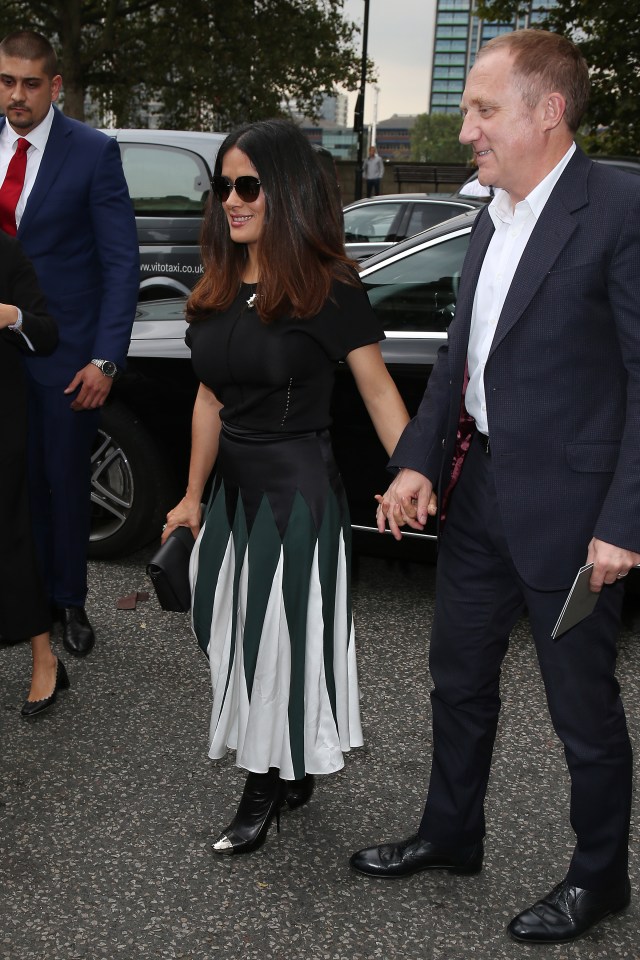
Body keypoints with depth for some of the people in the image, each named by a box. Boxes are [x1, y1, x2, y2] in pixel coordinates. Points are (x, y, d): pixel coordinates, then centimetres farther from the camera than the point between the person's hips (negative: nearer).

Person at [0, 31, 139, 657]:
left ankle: (68, 601, 26)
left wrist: (105, 359, -14)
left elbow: (121, 263, -9)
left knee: (65, 482, 9)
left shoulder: (93, 153, -7)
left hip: (65, 353, -3)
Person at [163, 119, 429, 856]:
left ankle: (267, 789, 27)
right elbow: (210, 398, 10)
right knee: (237, 632, 13)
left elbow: (378, 392, -13)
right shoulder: (218, 289, 6)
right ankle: (286, 774, 34)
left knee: (281, 636, 6)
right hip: (234, 483, 7)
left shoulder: (328, 288, -13)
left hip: (298, 485, -6)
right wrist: (193, 496, 11)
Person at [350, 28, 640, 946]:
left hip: (567, 509, -7)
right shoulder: (492, 220, 10)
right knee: (459, 681, 20)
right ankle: (450, 835, 42)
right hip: (477, 492, 8)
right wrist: (419, 460, 2)